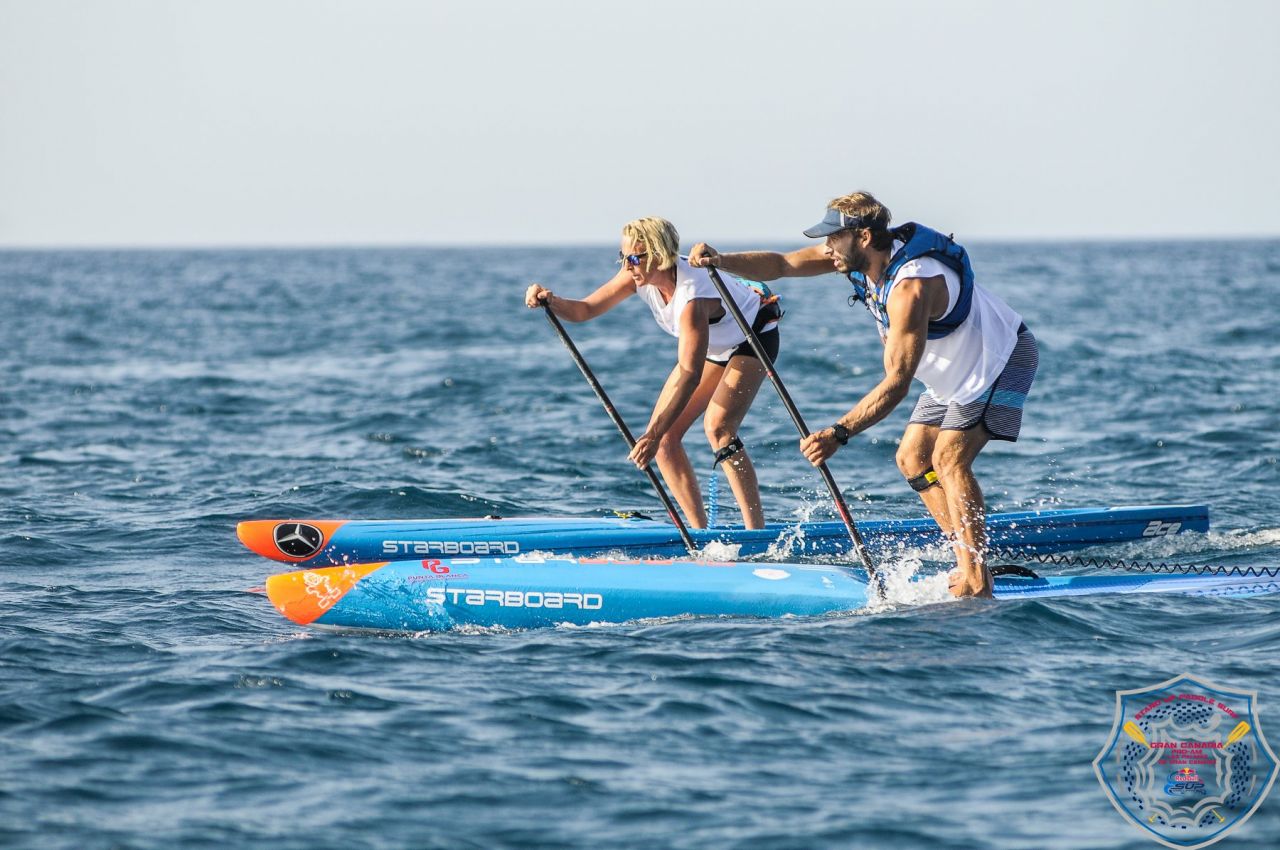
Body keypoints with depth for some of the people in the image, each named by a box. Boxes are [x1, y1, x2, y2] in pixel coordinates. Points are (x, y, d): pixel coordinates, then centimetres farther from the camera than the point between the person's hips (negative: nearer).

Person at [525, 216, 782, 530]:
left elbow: (689, 375, -44)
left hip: (754, 337, -8)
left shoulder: (692, 295, -40)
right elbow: (586, 309, -12)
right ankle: (700, 531, 2)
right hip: (712, 346, 8)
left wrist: (655, 435, -50)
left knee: (717, 426, -28)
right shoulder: (640, 276, -18)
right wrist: (552, 302, -36)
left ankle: (757, 532, -24)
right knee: (664, 436, -4)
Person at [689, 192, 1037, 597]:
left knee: (949, 458, -22)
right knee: (912, 459, 7)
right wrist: (721, 261, -25)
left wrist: (838, 433, -47)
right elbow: (780, 265, -7)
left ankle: (976, 583, -22)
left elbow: (896, 383, -40)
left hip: (1003, 358, -10)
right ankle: (971, 562, 10)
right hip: (956, 372, 10)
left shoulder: (910, 287, -37)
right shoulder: (857, 256, -10)